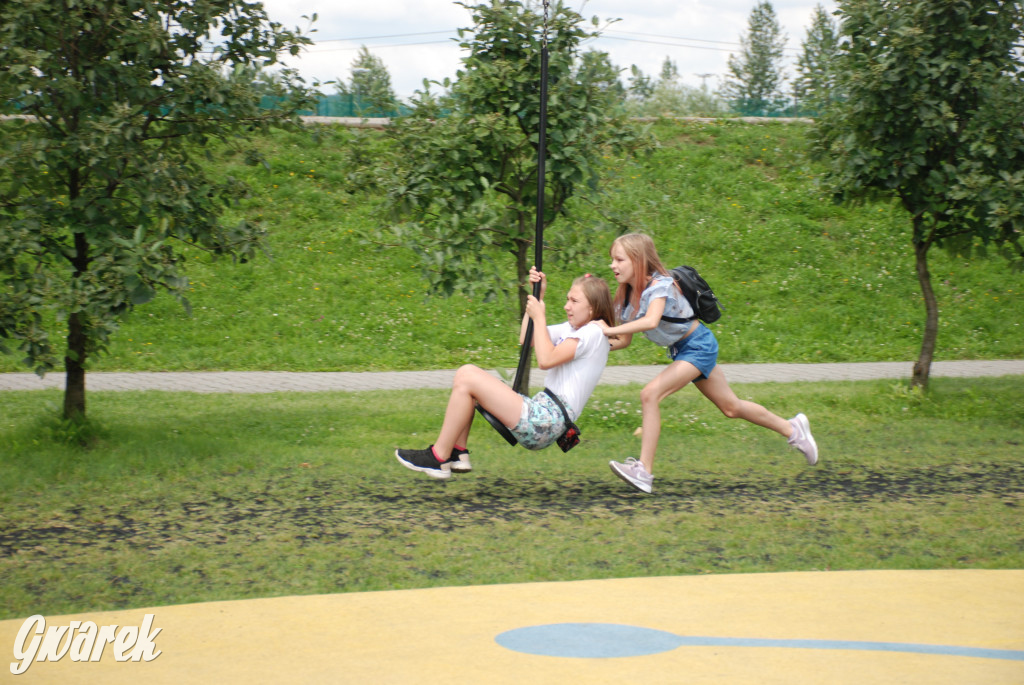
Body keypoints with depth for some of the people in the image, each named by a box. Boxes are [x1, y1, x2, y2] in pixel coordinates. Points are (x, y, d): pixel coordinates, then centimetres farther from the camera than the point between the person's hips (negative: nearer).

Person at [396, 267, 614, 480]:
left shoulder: (594, 333, -7)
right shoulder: (573, 328, 22)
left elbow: (546, 360, -17)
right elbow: (526, 340, 27)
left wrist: (539, 317, -6)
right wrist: (537, 295, 21)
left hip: (545, 423, -10)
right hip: (542, 411, 10)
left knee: (467, 380, -15)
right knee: (467, 373, 8)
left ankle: (438, 458, -10)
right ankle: (458, 453, 1)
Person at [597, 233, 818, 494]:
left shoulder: (659, 285, -26)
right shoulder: (627, 295, -2)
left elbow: (650, 321, -46)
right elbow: (624, 341, 2)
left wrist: (609, 329, -46)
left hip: (698, 345, -9)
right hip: (681, 350, 9)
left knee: (650, 394, -25)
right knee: (731, 407, 20)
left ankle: (644, 472, -24)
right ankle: (791, 428, 40)